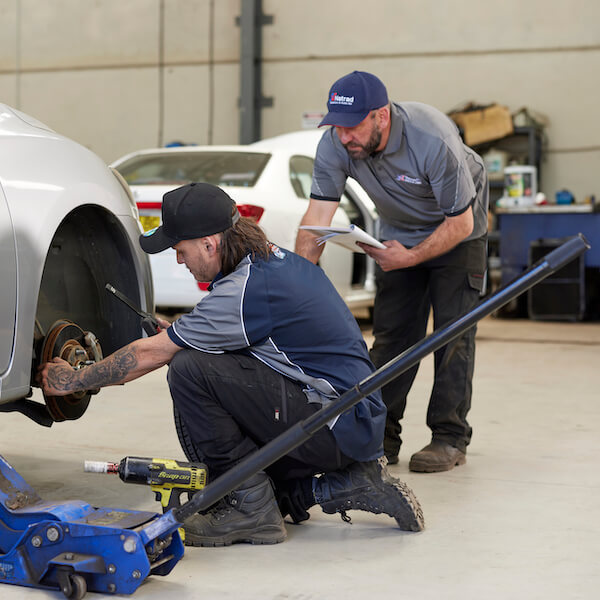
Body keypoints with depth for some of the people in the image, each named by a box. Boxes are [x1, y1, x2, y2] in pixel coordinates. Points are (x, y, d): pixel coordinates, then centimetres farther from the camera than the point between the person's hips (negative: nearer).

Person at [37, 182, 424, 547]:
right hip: (359, 423, 10)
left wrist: (72, 380, 4)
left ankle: (250, 508, -6)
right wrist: (177, 334, 18)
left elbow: (149, 356, -10)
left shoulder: (245, 290, -19)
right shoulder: (281, 260, 9)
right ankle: (345, 482, 13)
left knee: (190, 370, -16)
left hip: (335, 428, -10)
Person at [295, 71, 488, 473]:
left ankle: (450, 439, -2)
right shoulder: (334, 146, -24)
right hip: (398, 234, 4)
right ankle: (381, 436, 8)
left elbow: (460, 223, -28)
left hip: (456, 232, -4)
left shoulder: (433, 140, -37)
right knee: (390, 331, 0)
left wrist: (412, 257, -35)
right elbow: (317, 218, -28)